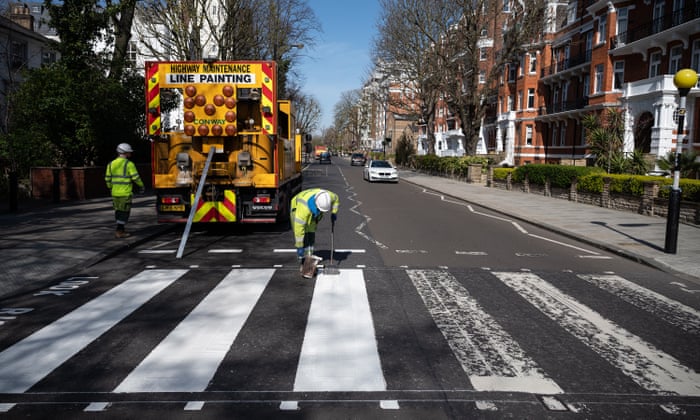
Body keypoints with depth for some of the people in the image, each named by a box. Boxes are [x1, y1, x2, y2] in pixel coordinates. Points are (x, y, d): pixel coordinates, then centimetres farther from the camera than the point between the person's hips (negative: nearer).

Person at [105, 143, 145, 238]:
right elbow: (135, 177, -12)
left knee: (118, 211, 16)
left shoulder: (112, 164, 8)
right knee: (124, 212, 1)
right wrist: (141, 186, 3)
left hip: (115, 192, 6)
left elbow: (107, 178, 11)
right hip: (125, 193, -6)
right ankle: (119, 231, 0)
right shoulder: (129, 164, -11)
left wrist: (111, 188, 25)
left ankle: (121, 230, 23)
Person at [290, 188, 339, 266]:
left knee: (311, 232, -2)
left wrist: (334, 213, -11)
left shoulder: (328, 196, -32)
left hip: (313, 212, 5)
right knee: (303, 233, -15)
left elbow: (336, 199, -4)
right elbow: (299, 227, -42)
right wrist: (299, 247, -39)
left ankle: (309, 256, 6)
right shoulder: (304, 206, -46)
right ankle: (301, 258, -5)